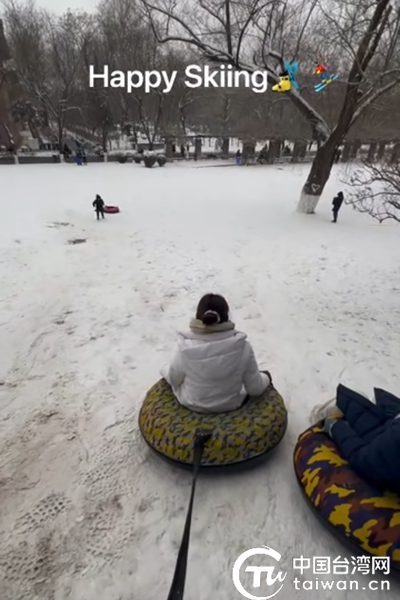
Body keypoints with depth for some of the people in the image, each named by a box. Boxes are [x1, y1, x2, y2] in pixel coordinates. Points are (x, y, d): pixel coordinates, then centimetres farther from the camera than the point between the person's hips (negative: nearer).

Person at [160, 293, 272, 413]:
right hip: (230, 404, 1)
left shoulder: (186, 348, -30)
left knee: (166, 369, 30)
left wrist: (166, 370, 15)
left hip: (191, 403, 0)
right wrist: (265, 379, 8)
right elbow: (255, 389, -15)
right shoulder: (242, 347, -29)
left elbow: (174, 380, -9)